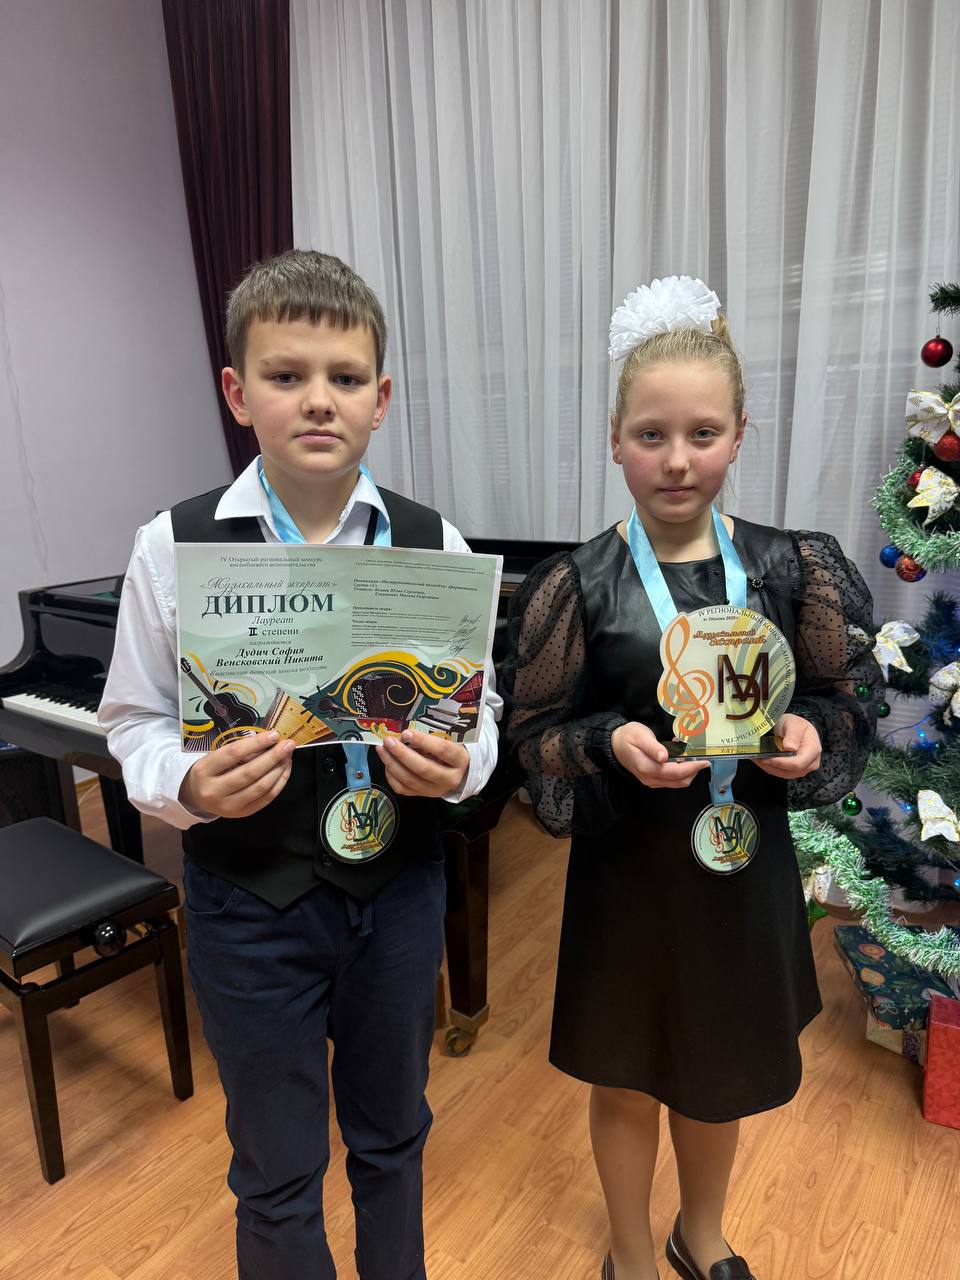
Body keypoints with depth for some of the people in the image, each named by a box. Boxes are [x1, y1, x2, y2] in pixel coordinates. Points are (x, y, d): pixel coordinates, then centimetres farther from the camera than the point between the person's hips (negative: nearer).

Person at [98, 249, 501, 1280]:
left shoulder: (432, 544, -8)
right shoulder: (175, 545, -11)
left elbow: (481, 708, 0)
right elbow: (134, 723, -3)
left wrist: (456, 765, -21)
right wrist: (191, 785, -23)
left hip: (399, 885, 2)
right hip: (249, 896, -1)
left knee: (392, 1135, 26)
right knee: (277, 1173, 20)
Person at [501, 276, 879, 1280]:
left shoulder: (789, 566, -6)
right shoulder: (577, 584, -13)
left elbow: (847, 698, 4)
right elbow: (531, 732, -8)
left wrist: (811, 734, -17)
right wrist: (612, 744, -26)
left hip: (746, 856, 3)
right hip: (629, 860, -2)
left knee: (722, 1068, 25)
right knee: (627, 1078, 18)